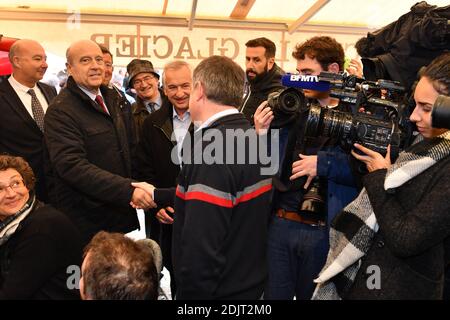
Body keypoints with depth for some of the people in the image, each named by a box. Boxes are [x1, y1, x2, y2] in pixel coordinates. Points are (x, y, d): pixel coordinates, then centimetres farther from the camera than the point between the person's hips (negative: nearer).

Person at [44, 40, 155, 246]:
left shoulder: (114, 99, 9)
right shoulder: (60, 111, -15)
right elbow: (72, 165, -26)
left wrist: (137, 189, 5)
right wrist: (128, 190, -31)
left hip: (123, 213, 7)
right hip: (87, 221, -7)